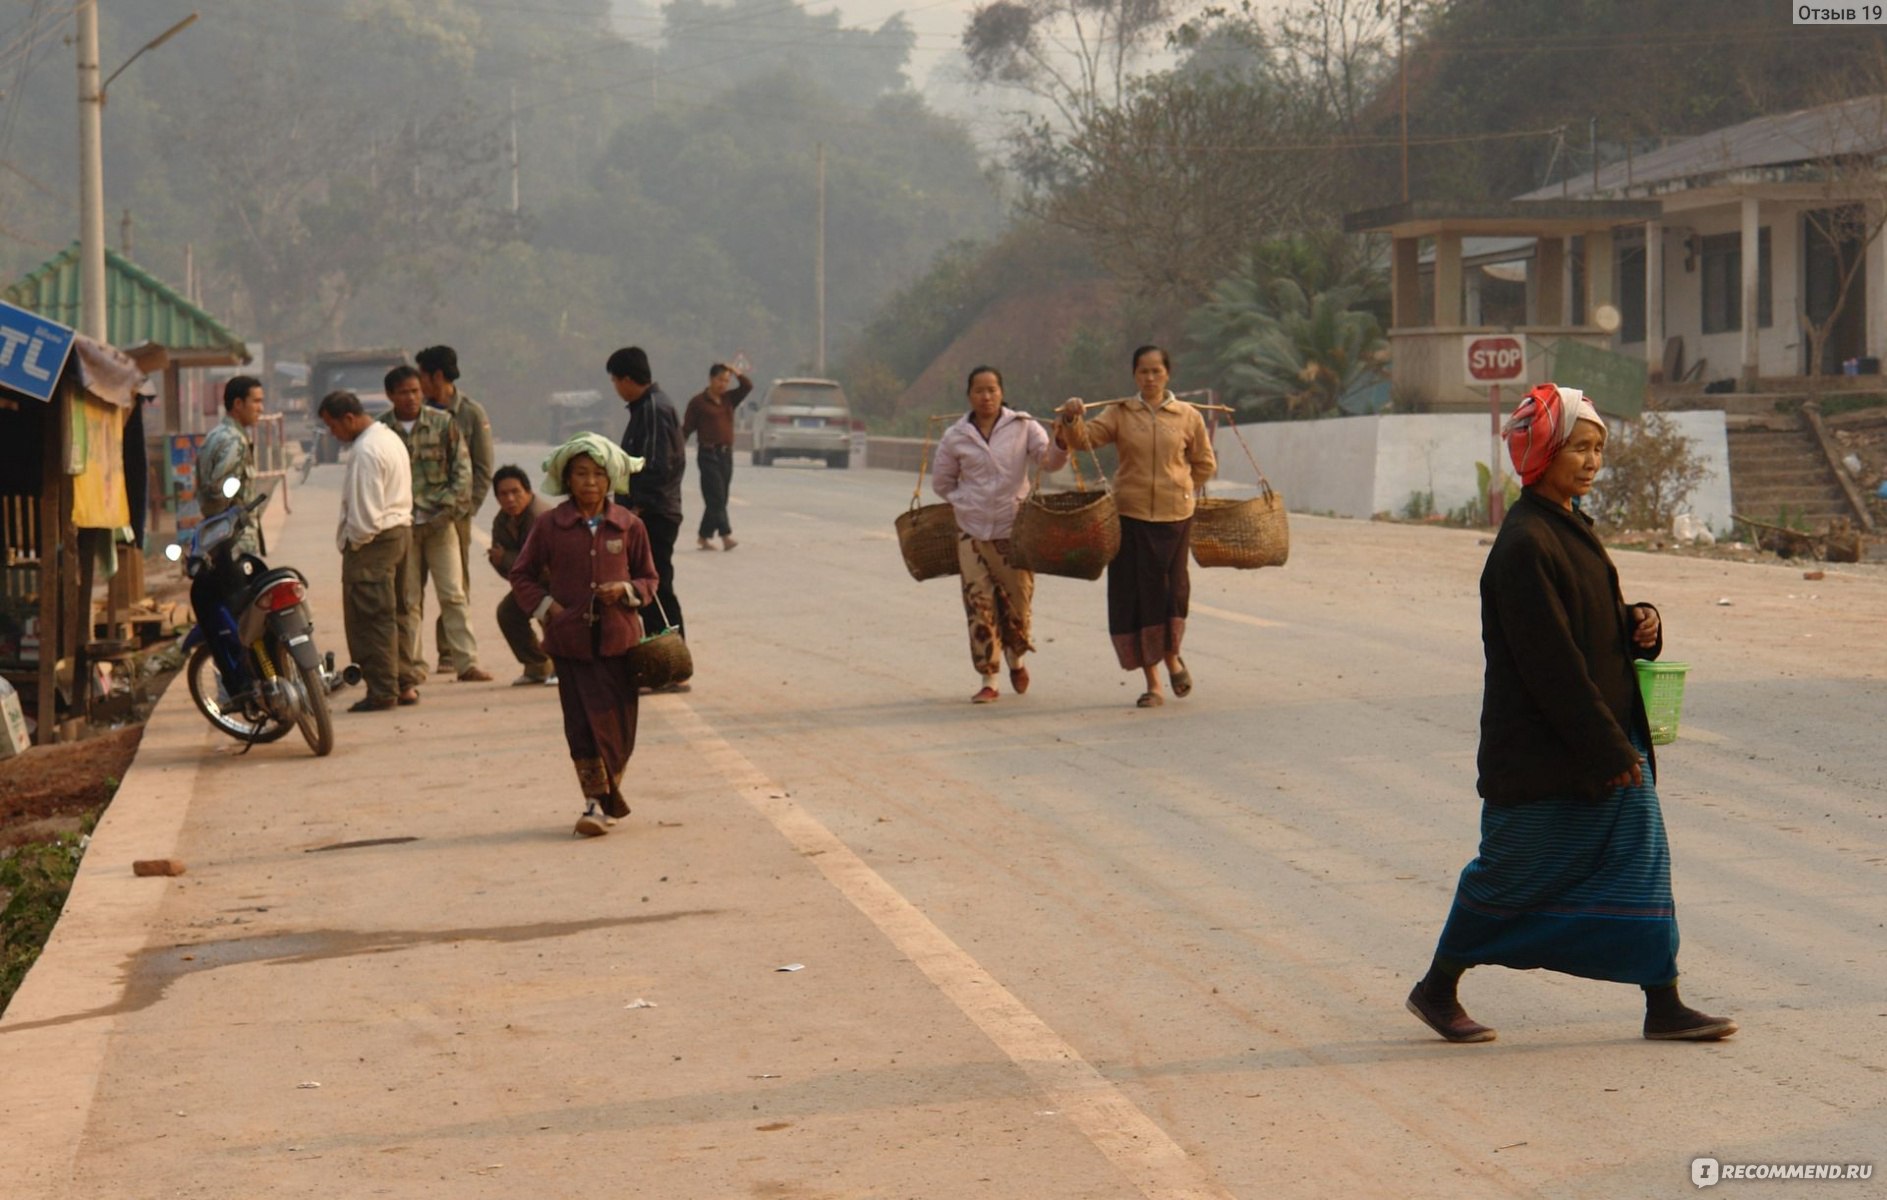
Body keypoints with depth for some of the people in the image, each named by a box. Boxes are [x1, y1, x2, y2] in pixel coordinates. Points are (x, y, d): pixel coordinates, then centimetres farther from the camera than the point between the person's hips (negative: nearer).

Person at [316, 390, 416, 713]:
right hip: (401, 531, 10)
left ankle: (382, 692, -5)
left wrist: (353, 542, -9)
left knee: (371, 620, -5)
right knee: (392, 616, 15)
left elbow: (366, 509, -22)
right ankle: (403, 683, 18)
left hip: (373, 540, -10)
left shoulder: (365, 451, -17)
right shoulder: (390, 438, 14)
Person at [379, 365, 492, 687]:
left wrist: (451, 505, -8)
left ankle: (467, 661, -3)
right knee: (407, 600, 3)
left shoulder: (442, 424, 2)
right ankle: (412, 666, 9)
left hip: (439, 522, 0)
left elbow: (462, 467, 3)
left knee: (453, 593, -3)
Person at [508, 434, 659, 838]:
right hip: (570, 640, -1)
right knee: (583, 722, -3)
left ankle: (610, 791, 25)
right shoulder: (550, 526, 0)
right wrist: (546, 605, -5)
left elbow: (648, 578, 12)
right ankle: (595, 802, 3)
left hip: (619, 638, 1)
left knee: (620, 722, 4)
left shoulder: (628, 526, 3)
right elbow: (522, 575, 10)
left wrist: (626, 590, -8)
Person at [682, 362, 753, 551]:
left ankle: (703, 537, 15)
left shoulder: (729, 399, 13)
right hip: (708, 454, -6)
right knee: (716, 497, -12)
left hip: (726, 454, 6)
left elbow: (748, 387, 6)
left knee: (718, 499, 7)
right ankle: (726, 535, -20)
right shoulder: (698, 402, -3)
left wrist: (735, 372, -2)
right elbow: (687, 428, -4)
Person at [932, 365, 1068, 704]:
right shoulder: (955, 437, 4)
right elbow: (941, 482, 15)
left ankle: (1016, 659, 34)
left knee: (1017, 599, 5)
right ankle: (988, 681, 4)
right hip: (973, 531, 1)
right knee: (979, 604, -2)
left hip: (1014, 527, -1)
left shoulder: (1022, 427, 0)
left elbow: (1049, 459, -12)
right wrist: (970, 504, 5)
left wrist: (1063, 443, -32)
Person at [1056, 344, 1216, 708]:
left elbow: (1205, 464, 15)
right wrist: (1072, 420, -27)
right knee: (1135, 594, 0)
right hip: (1130, 515, 0)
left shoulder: (1188, 417, 4)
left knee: (1171, 591, 1)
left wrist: (1179, 488, 7)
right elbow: (1084, 439, -9)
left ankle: (1172, 656, 32)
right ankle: (1152, 683, 10)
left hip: (1174, 515, 0)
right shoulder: (1120, 414, 3)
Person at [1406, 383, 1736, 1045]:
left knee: (1641, 859, 6)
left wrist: (1638, 623, -1)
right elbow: (1551, 662, -23)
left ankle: (1664, 1006, 11)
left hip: (1608, 737, 9)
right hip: (1543, 752, -9)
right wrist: (1609, 749, -21)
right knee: (1511, 873, 4)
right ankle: (1436, 990, 21)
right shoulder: (1525, 544, -20)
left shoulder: (1570, 525, 10)